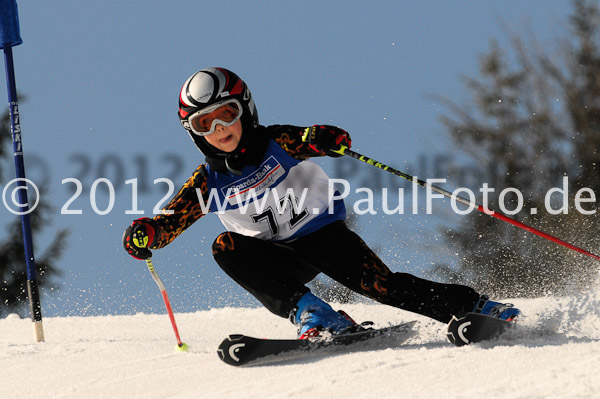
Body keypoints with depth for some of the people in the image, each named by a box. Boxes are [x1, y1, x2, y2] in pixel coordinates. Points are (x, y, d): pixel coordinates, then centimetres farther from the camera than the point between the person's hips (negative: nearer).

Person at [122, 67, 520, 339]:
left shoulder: (277, 143, -9)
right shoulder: (209, 182, -1)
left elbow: (323, 140, -25)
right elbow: (172, 220, -6)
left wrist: (324, 139, -51)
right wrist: (147, 233, -30)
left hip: (324, 234, -2)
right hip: (279, 260, 2)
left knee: (381, 285, -21)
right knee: (226, 247, -25)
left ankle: (477, 308, -8)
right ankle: (310, 311, -33)